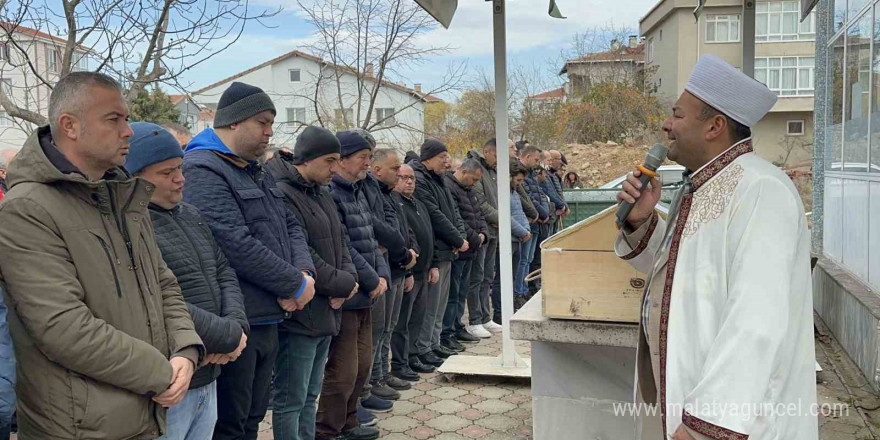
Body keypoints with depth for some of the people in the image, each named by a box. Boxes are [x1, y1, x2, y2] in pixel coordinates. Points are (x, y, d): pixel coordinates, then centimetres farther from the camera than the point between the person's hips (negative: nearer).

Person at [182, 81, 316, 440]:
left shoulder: (257, 172, 16)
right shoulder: (202, 171, -15)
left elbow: (290, 226, 16)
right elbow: (236, 245, -24)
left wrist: (305, 273, -5)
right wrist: (296, 284, -15)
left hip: (267, 317, 9)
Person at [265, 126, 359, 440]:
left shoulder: (322, 194, 15)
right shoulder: (281, 194, -15)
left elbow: (339, 242, 16)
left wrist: (349, 278, -3)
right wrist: (342, 285, -13)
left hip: (325, 312, 9)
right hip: (299, 314, -9)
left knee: (310, 395, 18)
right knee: (291, 400, 1)